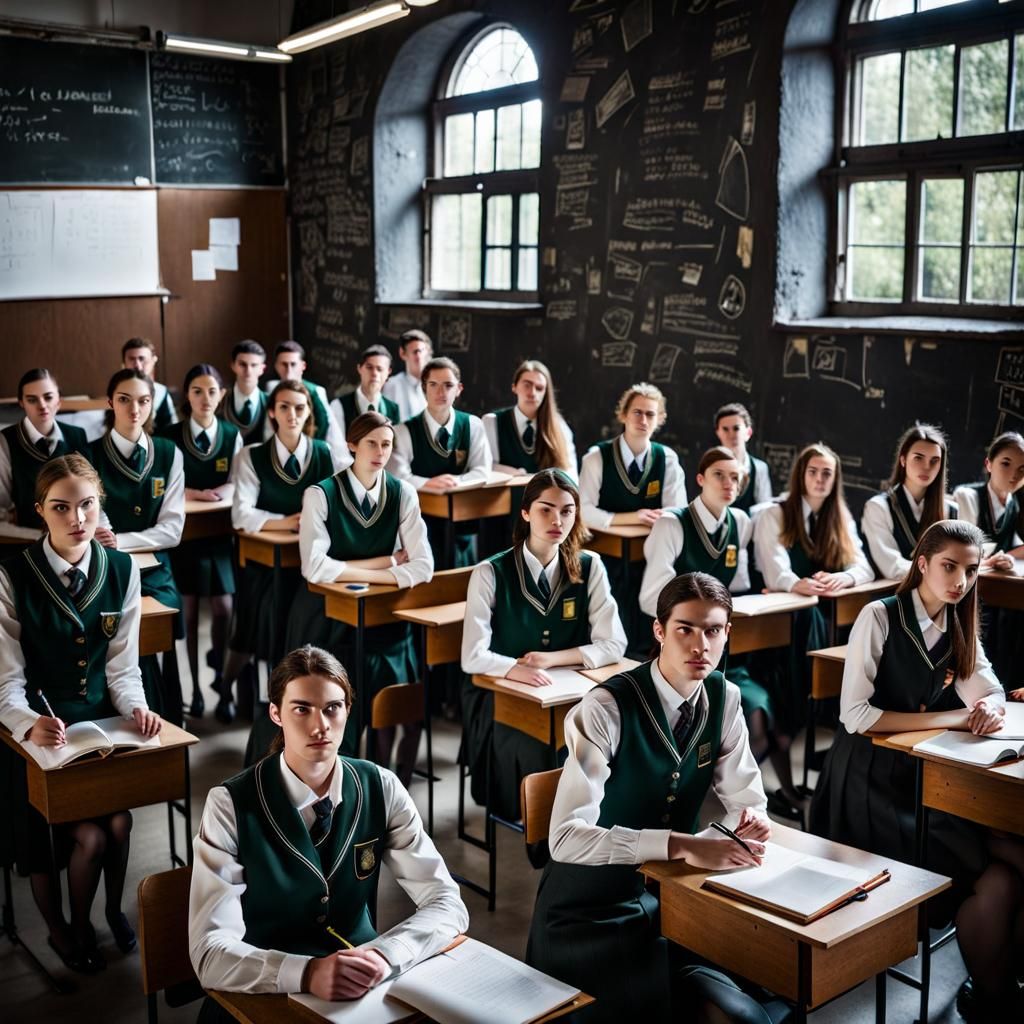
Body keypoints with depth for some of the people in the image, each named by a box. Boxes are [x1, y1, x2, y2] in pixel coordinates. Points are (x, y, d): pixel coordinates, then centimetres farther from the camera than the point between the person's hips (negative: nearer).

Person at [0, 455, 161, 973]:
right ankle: (60, 930, 18)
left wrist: (136, 707, -18)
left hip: (100, 719, 3)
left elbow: (122, 665, 1)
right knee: (89, 835, -14)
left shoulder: (121, 570, -2)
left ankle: (112, 909, 19)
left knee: (119, 821, -15)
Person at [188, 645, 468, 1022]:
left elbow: (448, 904, -5)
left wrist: (384, 955, -24)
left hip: (362, 986, 2)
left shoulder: (381, 789, -3)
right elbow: (210, 952, -17)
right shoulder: (231, 804, -12)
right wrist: (307, 973, -33)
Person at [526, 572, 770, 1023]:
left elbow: (746, 797, 4)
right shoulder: (607, 707, -24)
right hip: (588, 910, -5)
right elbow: (566, 837, -31)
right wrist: (681, 845, -37)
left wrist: (751, 824, -21)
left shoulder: (723, 697, -4)